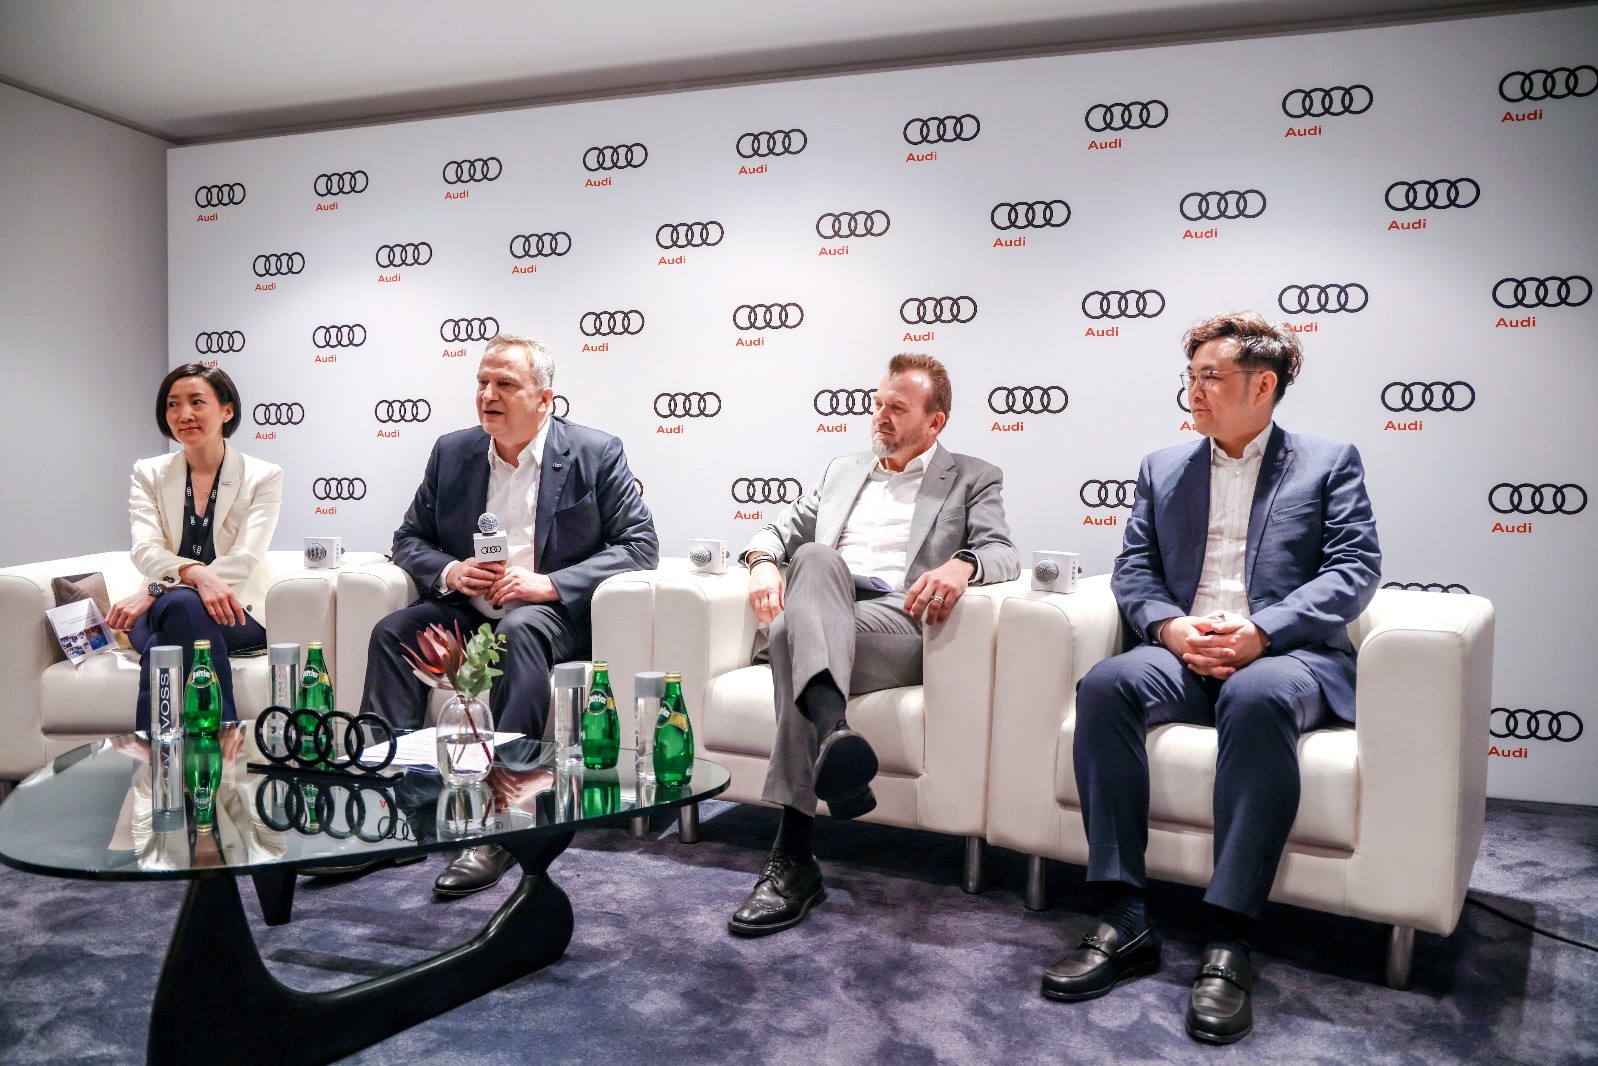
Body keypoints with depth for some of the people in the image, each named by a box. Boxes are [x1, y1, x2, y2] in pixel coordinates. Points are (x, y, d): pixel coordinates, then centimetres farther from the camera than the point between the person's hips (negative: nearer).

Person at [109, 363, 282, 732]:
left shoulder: (263, 477, 1)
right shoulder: (149, 474, 9)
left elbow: (245, 559, -11)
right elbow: (146, 551, -7)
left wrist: (152, 593, -22)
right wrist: (197, 574, -31)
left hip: (236, 613, -1)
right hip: (160, 612, 1)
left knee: (180, 604, -34)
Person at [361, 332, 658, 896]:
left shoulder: (596, 452, -4)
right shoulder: (452, 451, 9)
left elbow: (640, 544, -9)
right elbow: (409, 538, 15)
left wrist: (550, 583, -20)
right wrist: (449, 572, -10)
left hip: (555, 614, -4)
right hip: (467, 611, 5)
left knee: (520, 630, -36)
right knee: (392, 631, -22)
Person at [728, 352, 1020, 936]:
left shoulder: (972, 478, 19)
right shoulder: (843, 471, 33)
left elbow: (1002, 552, 3)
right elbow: (783, 527, 29)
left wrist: (961, 565, -22)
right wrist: (763, 559, 4)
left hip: (900, 621, -3)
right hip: (823, 616, 3)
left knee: (794, 633, -36)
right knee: (814, 557, -36)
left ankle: (793, 856, -45)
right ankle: (831, 731, -59)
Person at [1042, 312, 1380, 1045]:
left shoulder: (1329, 462, 14)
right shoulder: (1162, 469, 22)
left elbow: (1355, 570, 1)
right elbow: (1133, 571, 13)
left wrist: (1261, 631, -15)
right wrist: (1169, 627, -10)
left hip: (1286, 655, -3)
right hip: (1182, 652, 3)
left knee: (1258, 698, -39)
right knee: (1106, 686, -31)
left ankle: (1229, 940, -34)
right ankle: (1124, 924, -27)